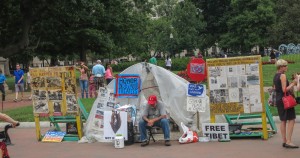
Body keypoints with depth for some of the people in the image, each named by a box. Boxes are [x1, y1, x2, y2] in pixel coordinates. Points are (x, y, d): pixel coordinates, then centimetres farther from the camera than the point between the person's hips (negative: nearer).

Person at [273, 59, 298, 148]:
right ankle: (288, 141, -14)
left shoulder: (275, 76, 14)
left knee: (283, 121, 12)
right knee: (291, 120, -8)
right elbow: (284, 89, -20)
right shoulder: (283, 75, -13)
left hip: (278, 100, 9)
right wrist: (293, 84, -11)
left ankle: (284, 141, 14)